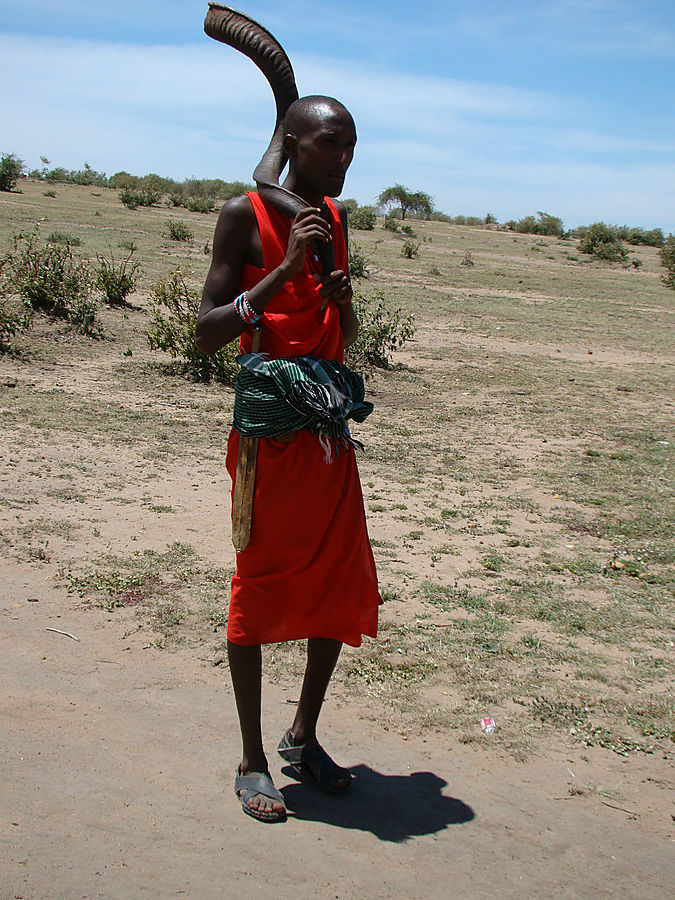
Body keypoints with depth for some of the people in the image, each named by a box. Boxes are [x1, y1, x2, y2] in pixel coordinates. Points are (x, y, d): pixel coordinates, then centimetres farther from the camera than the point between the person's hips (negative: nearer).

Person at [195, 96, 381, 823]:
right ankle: (252, 761, 17)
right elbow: (206, 334, -12)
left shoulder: (334, 219, 14)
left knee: (342, 588, 11)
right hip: (268, 429, -7)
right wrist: (285, 269, -19)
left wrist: (342, 299, -3)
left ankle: (303, 736, 30)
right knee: (258, 589, 2)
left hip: (327, 429, 7)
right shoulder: (245, 215, -6)